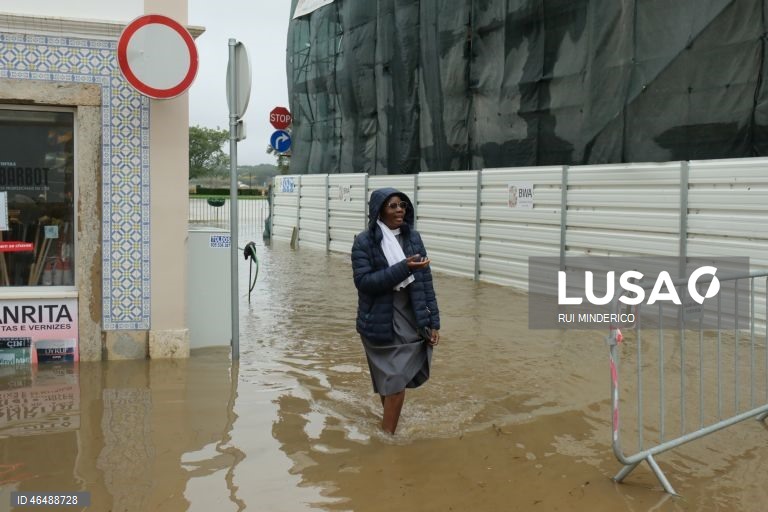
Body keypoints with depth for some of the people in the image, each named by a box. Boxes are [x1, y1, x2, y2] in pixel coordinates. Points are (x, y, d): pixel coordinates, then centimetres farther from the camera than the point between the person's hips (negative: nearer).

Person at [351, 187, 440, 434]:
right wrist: (403, 268, -24)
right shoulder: (364, 242, -7)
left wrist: (433, 321, 3)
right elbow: (363, 281, -17)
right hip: (381, 324, -3)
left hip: (411, 322, 3)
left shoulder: (413, 237, 4)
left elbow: (425, 281, 5)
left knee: (394, 381, 10)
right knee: (393, 384, 1)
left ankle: (388, 430, 26)